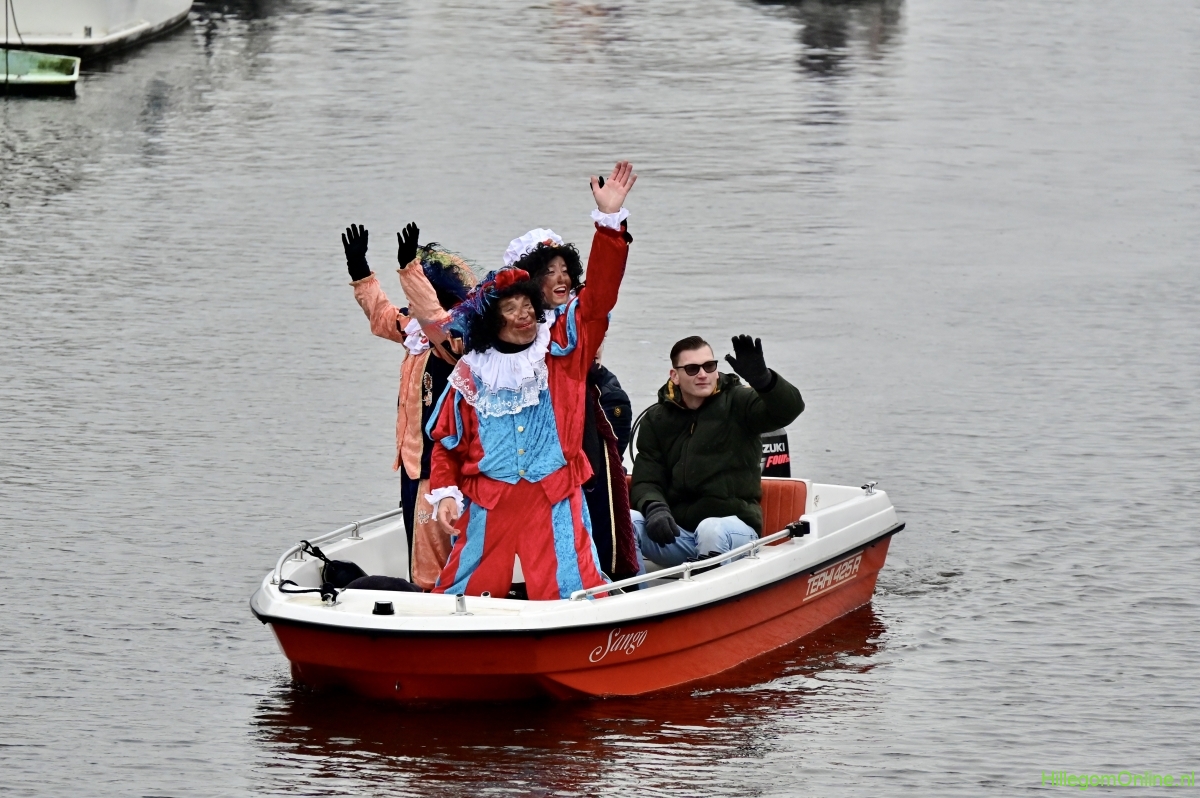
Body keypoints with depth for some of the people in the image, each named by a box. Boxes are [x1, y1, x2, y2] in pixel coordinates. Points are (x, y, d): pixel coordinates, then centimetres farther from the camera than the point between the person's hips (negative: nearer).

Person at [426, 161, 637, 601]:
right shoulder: (471, 375, 5)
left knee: (572, 594, -8)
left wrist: (609, 219, -12)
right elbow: (447, 440, 11)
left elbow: (597, 299, -4)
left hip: (554, 502, -1)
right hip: (488, 503, 1)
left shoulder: (561, 350, 4)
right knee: (464, 593, 3)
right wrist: (444, 492, -4)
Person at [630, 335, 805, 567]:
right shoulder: (657, 420, 13)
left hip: (733, 527, -3)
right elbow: (646, 480, 7)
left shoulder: (737, 403, 3)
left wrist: (762, 379, -37)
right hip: (678, 535, 3)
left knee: (711, 529, -37)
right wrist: (655, 509, -18)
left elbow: (790, 409, -15)